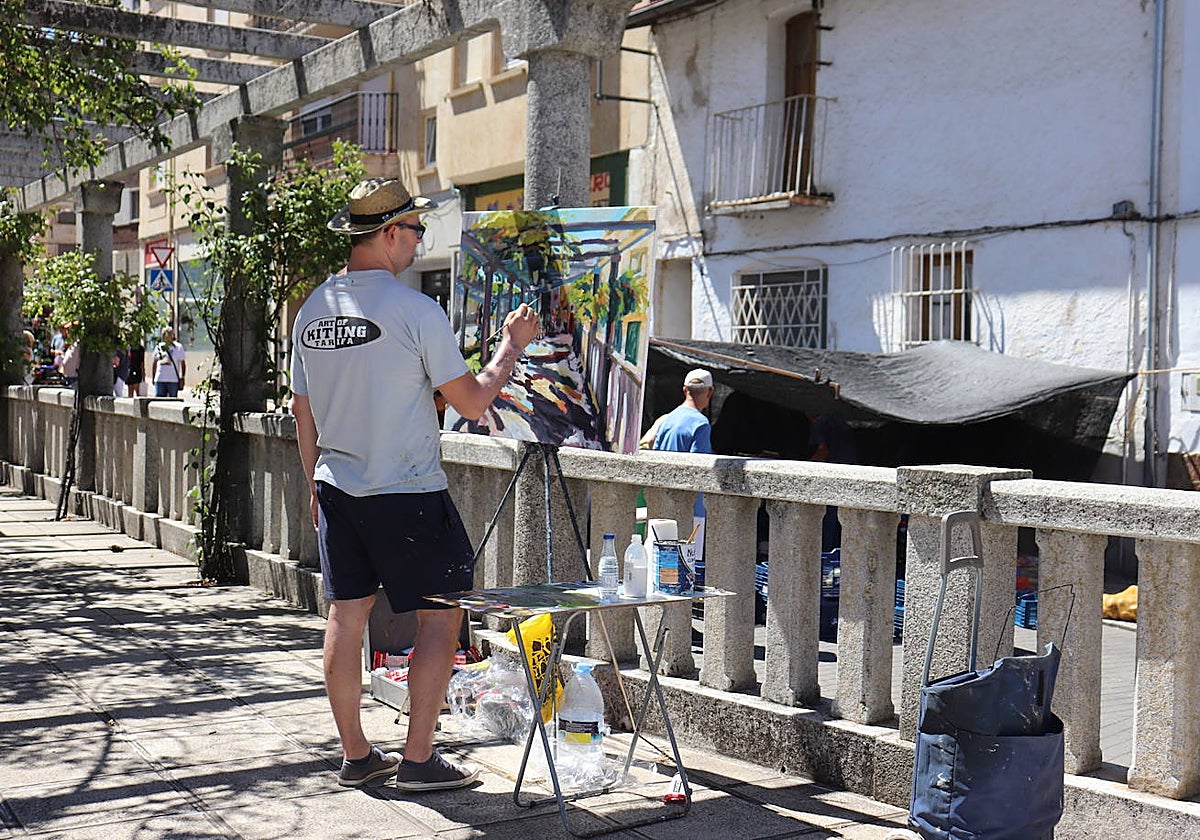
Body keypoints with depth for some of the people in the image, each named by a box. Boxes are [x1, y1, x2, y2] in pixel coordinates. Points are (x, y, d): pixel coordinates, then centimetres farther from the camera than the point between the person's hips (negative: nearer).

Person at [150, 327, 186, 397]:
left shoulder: (178, 347, 3)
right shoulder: (159, 347, 10)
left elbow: (183, 364, 3)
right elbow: (154, 363, 18)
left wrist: (182, 378, -5)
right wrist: (153, 377, 14)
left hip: (173, 380, -2)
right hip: (159, 380, 2)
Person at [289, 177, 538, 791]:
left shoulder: (312, 309, 6)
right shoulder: (416, 310, -15)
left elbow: (302, 410, 14)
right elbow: (473, 402, -11)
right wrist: (511, 345, 4)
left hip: (337, 489, 7)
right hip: (407, 495, -7)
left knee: (346, 615, 12)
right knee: (440, 615, 4)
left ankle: (356, 756, 21)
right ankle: (418, 759, 5)